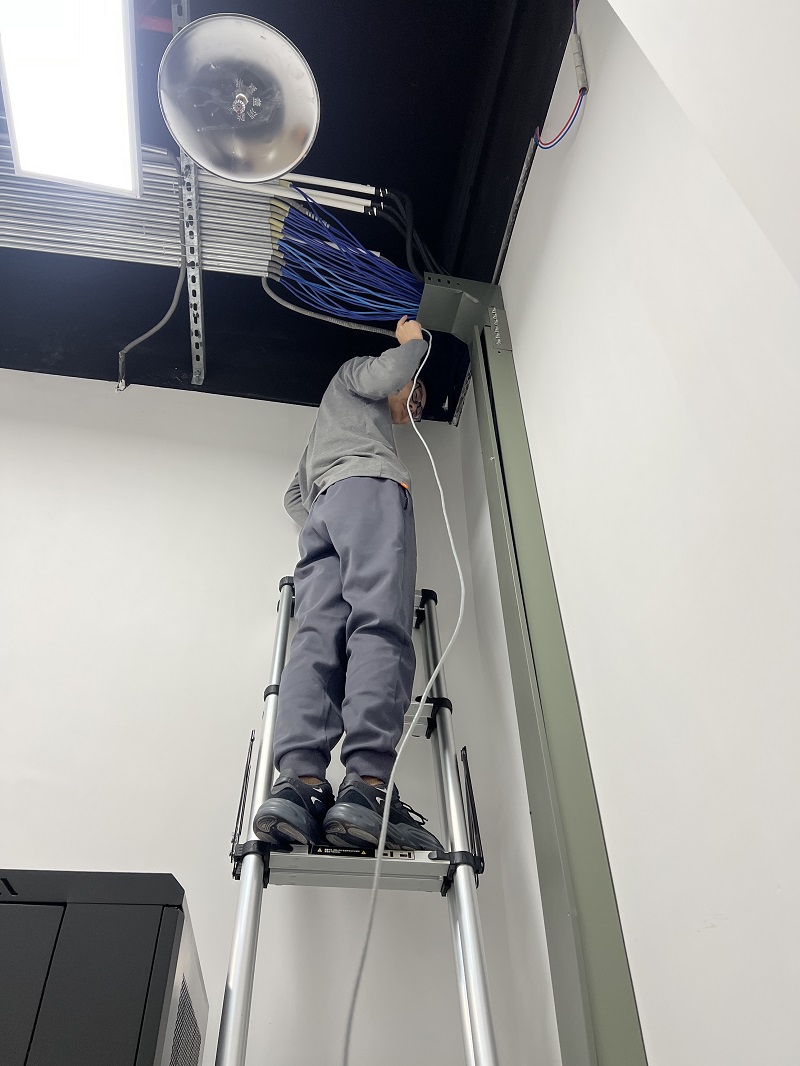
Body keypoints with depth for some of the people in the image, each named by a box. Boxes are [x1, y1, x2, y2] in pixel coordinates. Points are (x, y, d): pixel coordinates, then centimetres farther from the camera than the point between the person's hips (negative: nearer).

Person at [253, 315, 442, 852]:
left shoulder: (327, 431, 49)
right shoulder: (354, 371, 31)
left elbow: (294, 495, 41)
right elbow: (386, 375, 8)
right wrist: (412, 341, 24)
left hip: (322, 511, 7)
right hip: (369, 486, -7)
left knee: (318, 641, -19)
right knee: (381, 629, -26)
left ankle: (301, 783, -39)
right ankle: (367, 785, -42)